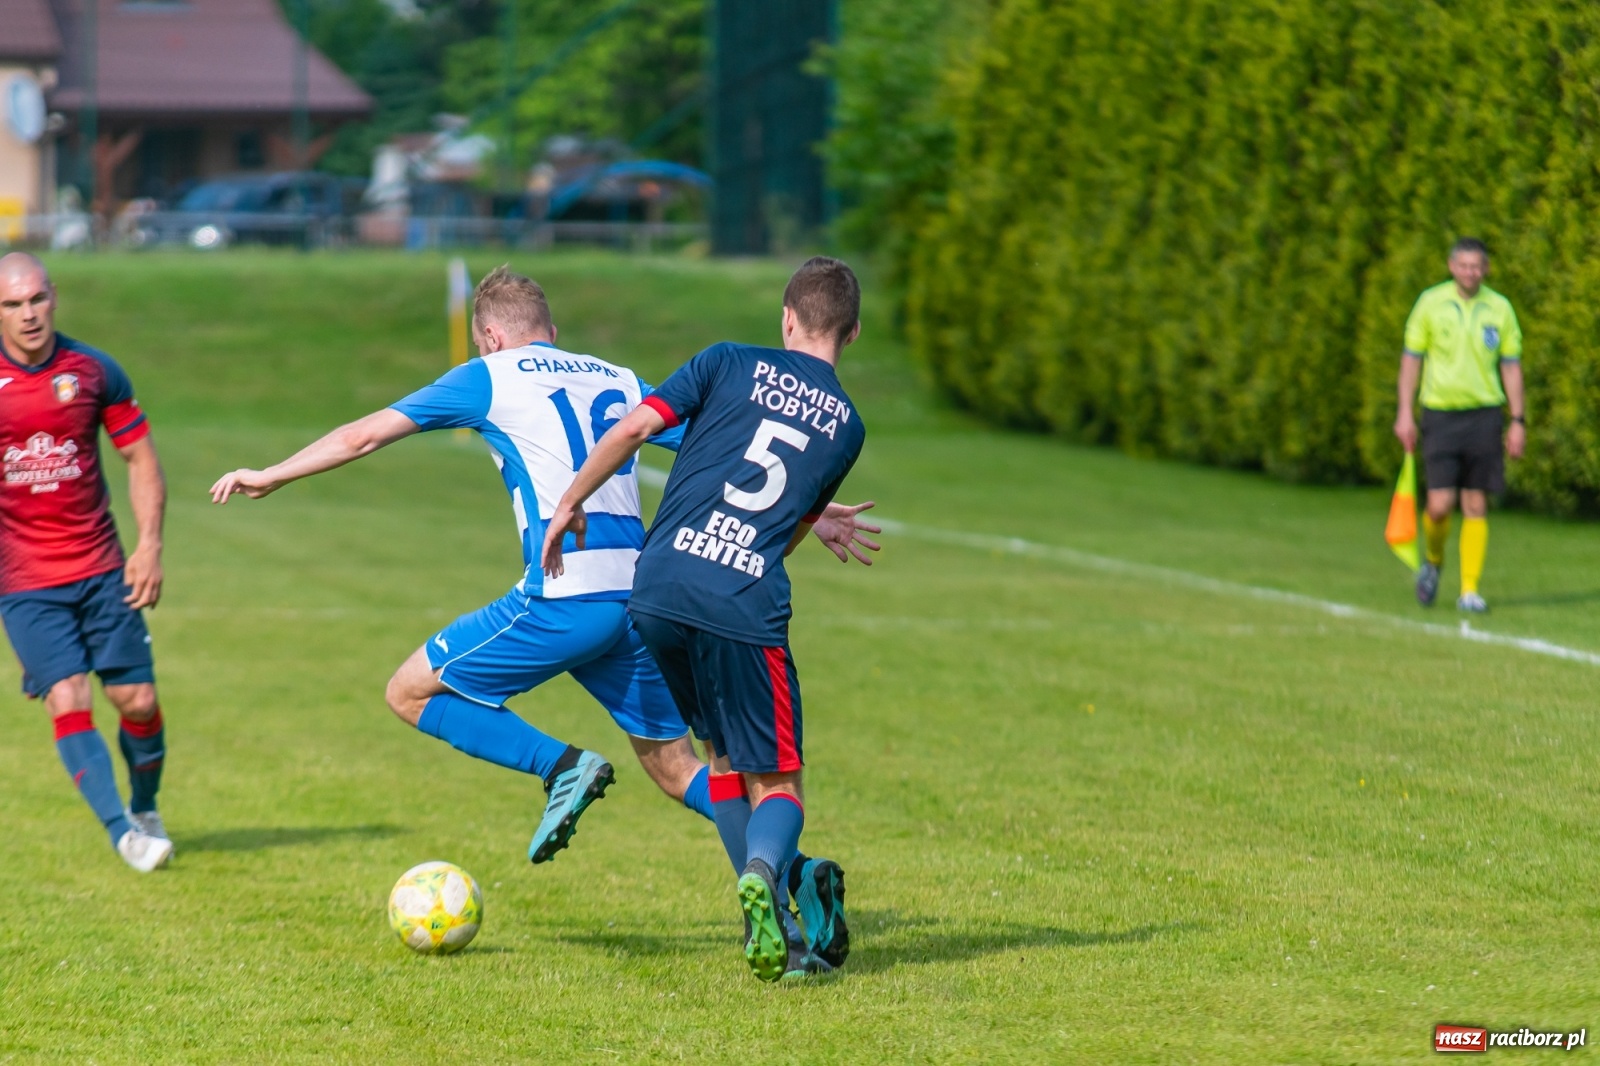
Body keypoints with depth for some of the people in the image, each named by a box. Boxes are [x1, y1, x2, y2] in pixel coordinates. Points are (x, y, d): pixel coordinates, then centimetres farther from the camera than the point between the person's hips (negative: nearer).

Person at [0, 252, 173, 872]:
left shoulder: (93, 371, 0)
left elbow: (141, 459, 8)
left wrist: (149, 546, -2)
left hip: (101, 570, 2)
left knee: (138, 701, 1)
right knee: (68, 703, -14)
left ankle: (145, 809, 26)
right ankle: (121, 830, -8)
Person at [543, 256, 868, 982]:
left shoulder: (732, 364, 10)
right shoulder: (846, 425, 15)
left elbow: (634, 428, 0)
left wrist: (570, 505, 11)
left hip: (660, 589, 1)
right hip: (746, 608, -1)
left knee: (723, 753, 21)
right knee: (776, 781, 5)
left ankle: (769, 909, 15)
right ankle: (764, 872, -28)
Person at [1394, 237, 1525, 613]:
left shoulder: (1500, 309, 4)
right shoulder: (1430, 303, 1)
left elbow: (1511, 366, 9)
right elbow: (1411, 358, 5)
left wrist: (1517, 421, 4)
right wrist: (1405, 414, -1)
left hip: (1484, 414, 1)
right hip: (1440, 413, -1)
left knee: (1476, 507, -1)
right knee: (1440, 505, -9)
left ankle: (1470, 590, 5)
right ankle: (1432, 561, 21)